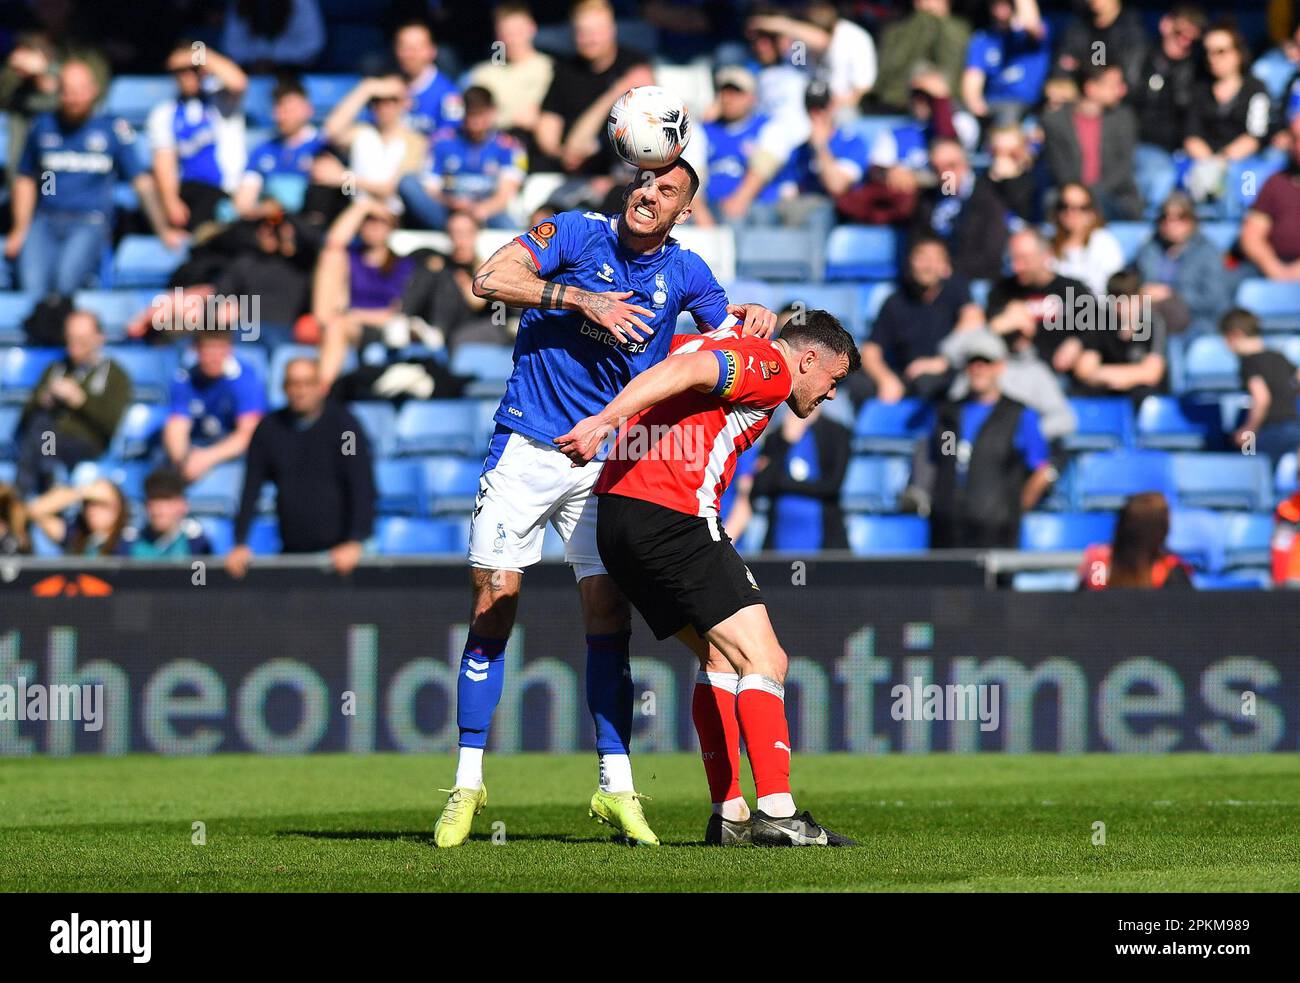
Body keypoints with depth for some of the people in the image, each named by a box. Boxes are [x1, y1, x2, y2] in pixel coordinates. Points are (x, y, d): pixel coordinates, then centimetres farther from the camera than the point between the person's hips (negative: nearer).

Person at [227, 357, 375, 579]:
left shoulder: (342, 423, -4)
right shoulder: (269, 428, 4)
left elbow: (363, 486, -10)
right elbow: (251, 489, 5)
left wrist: (355, 542, -19)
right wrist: (240, 544, -3)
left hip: (338, 551, -3)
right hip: (292, 550, 3)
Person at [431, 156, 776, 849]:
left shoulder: (684, 273, 8)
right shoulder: (576, 233, -2)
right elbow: (489, 279, -13)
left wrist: (753, 316, -3)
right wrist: (582, 298, -19)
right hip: (527, 448, -2)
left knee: (609, 616, -4)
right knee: (495, 602, -5)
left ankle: (616, 786, 3)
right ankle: (467, 782, 1)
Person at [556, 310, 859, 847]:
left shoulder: (719, 344, 25)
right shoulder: (769, 368, -4)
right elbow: (681, 372, -20)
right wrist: (604, 421, -30)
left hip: (616, 516, 10)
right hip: (671, 518, -10)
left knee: (720, 657, 19)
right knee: (764, 661, -8)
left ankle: (729, 813, 14)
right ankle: (776, 812, -17)